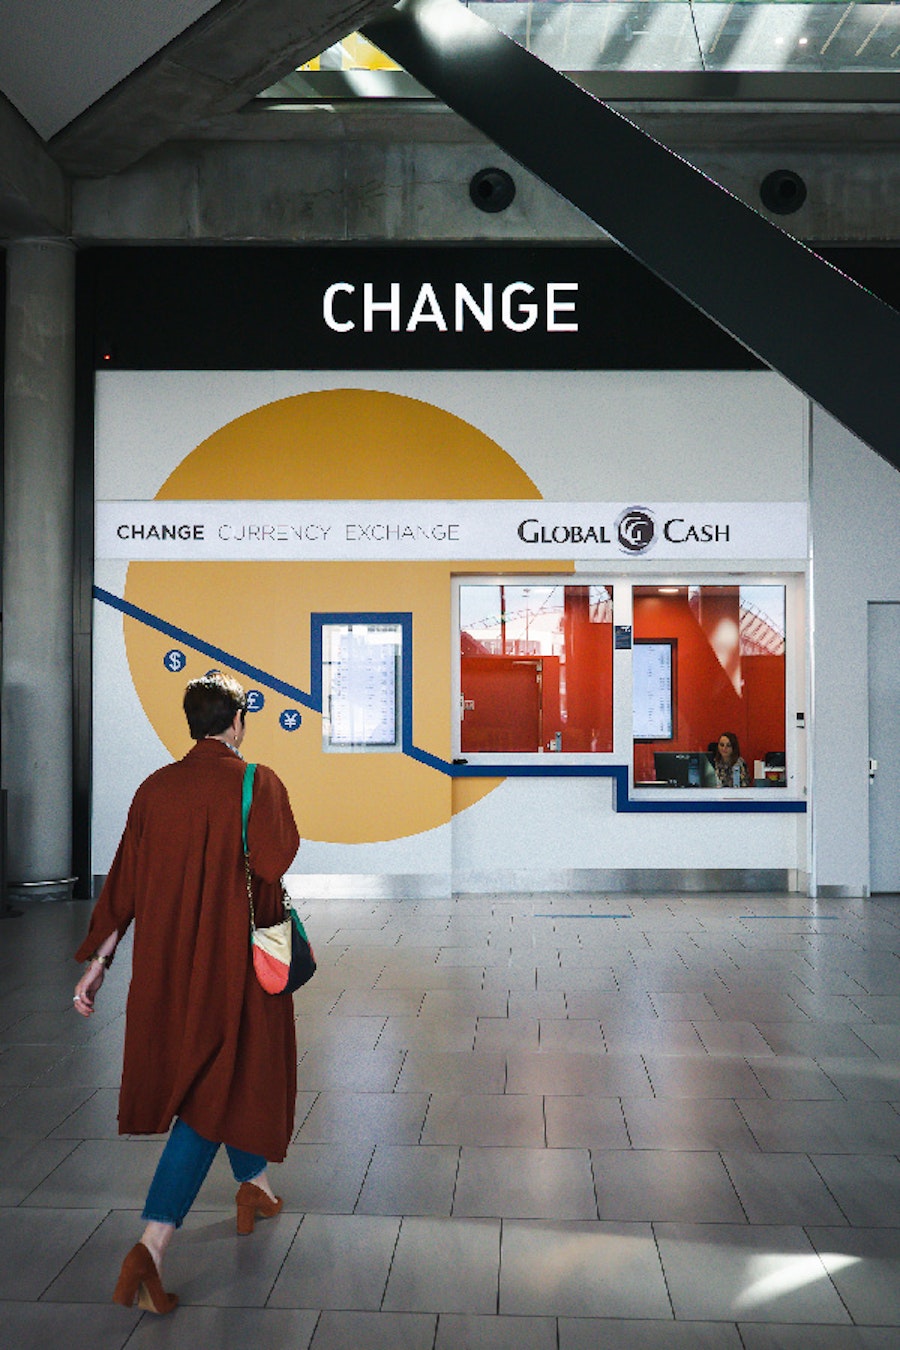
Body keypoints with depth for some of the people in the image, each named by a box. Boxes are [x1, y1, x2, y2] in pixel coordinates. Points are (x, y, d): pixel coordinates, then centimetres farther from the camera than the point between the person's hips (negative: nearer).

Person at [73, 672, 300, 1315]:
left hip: (168, 965, 5)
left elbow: (124, 882, 1)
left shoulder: (156, 788, 0)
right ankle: (151, 1248, -11)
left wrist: (97, 961, 6)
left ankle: (254, 1188, 42)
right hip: (234, 963, -5)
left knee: (225, 1070, 24)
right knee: (216, 1091, -1)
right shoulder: (258, 784, -12)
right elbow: (274, 868, -16)